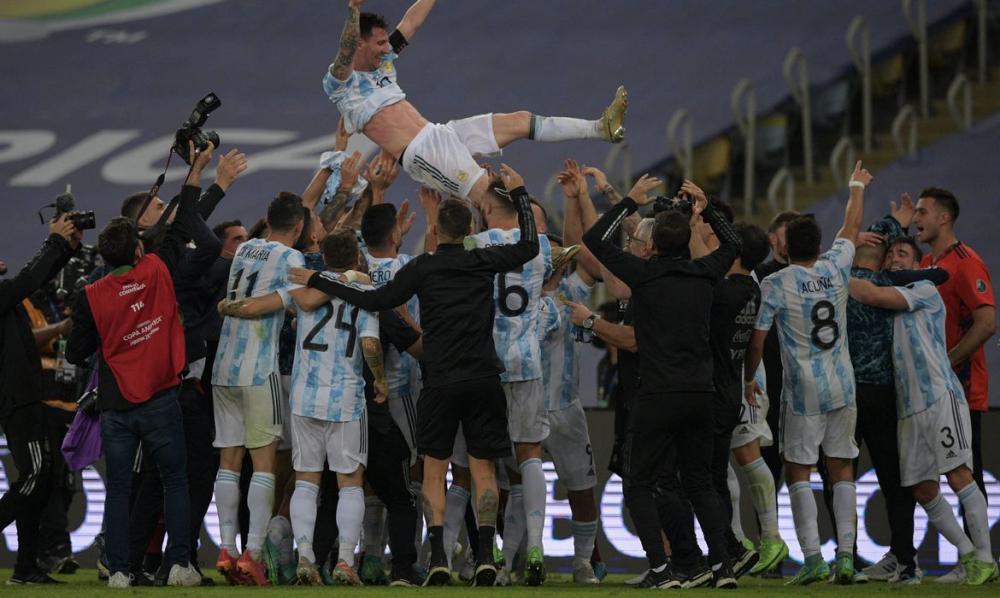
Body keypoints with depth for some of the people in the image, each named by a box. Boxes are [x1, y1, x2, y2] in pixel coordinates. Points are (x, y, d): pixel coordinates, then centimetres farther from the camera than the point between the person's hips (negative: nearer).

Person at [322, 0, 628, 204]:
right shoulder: (340, 83, -8)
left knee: (520, 121, 3)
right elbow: (346, 51, -29)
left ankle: (600, 127, 4)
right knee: (488, 194, -25)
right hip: (420, 153, -9)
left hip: (440, 134, 9)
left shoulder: (384, 63, 17)